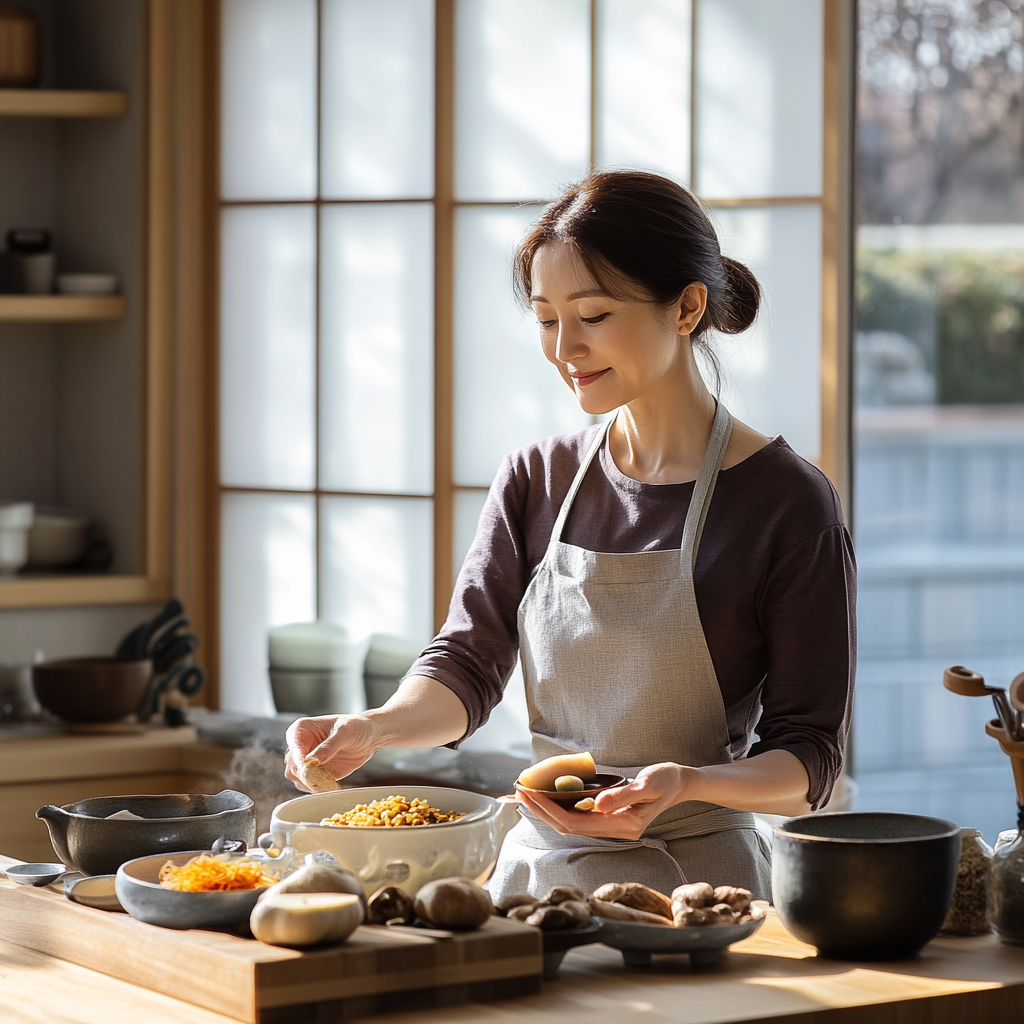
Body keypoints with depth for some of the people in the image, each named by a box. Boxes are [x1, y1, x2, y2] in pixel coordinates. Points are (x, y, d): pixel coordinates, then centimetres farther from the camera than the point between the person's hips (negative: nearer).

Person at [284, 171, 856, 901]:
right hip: (536, 864, 4)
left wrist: (686, 784, -24)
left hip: (695, 881, -4)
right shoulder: (538, 480, 11)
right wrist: (376, 727, -16)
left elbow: (809, 762, -5)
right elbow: (470, 663, 6)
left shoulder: (787, 502, -6)